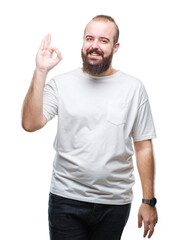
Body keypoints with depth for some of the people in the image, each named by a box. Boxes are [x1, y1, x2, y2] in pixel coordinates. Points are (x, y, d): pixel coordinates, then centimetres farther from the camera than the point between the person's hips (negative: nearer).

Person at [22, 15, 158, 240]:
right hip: (66, 199, -1)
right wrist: (40, 72, -18)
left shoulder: (134, 88, 1)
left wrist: (149, 201, 1)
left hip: (115, 203, 1)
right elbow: (30, 124, -14)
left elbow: (143, 147, 2)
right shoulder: (61, 84, 0)